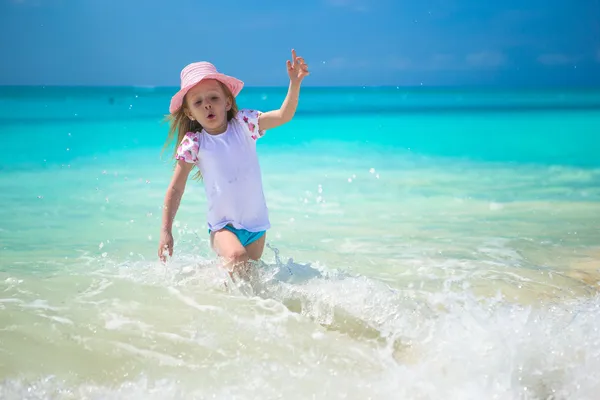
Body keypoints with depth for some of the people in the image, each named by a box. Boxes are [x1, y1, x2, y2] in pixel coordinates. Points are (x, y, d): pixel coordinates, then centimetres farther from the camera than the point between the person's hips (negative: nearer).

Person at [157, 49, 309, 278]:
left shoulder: (244, 124, -4)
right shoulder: (193, 143, -7)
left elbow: (283, 116, -12)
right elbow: (175, 189, -4)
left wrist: (294, 83, -28)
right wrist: (165, 231, -9)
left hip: (256, 224, 3)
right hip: (222, 225, -3)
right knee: (236, 257, -30)